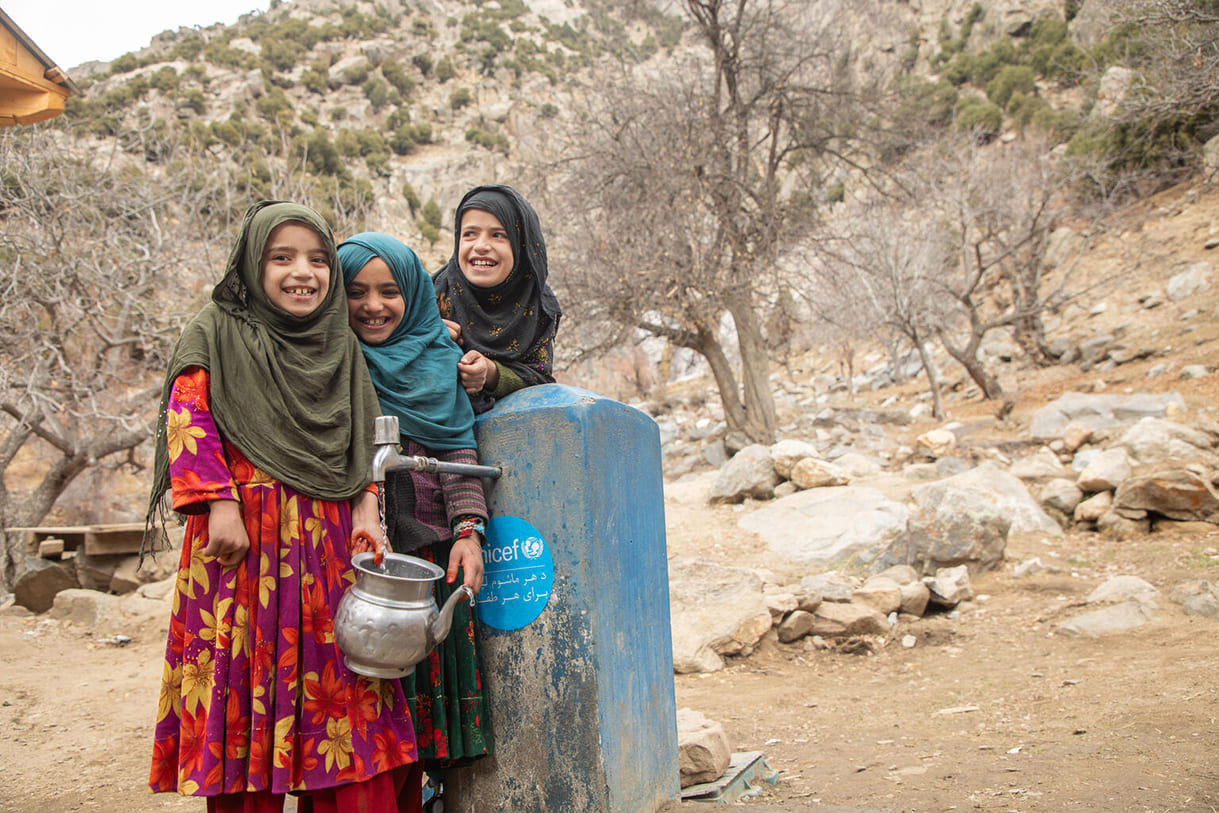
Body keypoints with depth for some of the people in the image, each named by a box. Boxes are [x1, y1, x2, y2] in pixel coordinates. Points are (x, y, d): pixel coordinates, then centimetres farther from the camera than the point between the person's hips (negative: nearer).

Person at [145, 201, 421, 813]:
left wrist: (366, 509, 3)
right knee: (247, 677, -1)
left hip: (330, 540, 4)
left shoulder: (341, 345, 17)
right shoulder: (219, 331, 4)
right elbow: (188, 418, -5)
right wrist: (219, 504, -15)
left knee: (340, 680, 2)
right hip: (244, 534, -3)